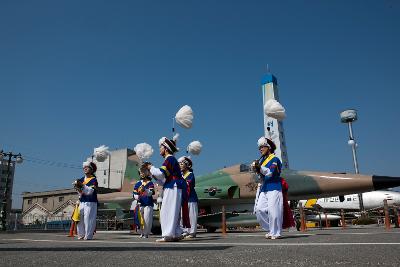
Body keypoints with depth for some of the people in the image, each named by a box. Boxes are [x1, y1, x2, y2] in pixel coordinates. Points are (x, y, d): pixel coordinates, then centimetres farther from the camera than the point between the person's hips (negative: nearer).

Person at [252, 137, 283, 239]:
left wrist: (259, 167, -22)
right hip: (264, 189, 7)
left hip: (274, 188, -7)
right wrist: (256, 169, 1)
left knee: (273, 211, -8)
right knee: (259, 209, -2)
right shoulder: (262, 160, 17)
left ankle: (275, 233, 3)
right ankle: (270, 229, 12)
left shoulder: (274, 159, -3)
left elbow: (270, 173, -17)